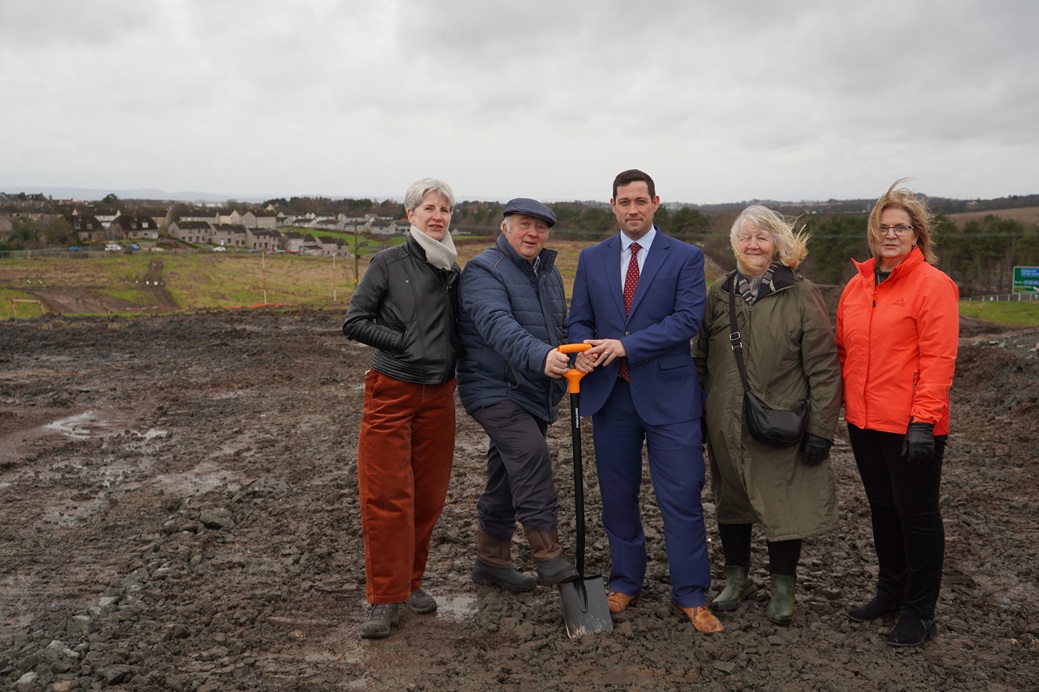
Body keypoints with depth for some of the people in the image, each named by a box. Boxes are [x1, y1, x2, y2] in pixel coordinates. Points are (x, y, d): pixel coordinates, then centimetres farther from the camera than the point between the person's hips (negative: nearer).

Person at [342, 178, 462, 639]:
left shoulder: (453, 271, 9)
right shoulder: (389, 263, -4)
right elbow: (354, 323, -7)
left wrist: (452, 355, 3)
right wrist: (405, 342, -11)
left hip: (438, 394, 5)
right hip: (391, 393, -4)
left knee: (428, 496, 9)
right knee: (387, 496, -4)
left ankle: (411, 581, 26)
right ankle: (385, 598, 7)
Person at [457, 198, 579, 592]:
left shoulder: (549, 272, 15)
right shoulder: (484, 271, -12)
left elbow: (561, 327, 26)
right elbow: (498, 324, -31)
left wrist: (564, 374, 22)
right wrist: (539, 356, -46)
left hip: (534, 393, 8)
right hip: (495, 389, -8)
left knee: (508, 478, 13)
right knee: (531, 454, -26)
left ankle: (491, 561, 24)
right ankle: (547, 556, -22)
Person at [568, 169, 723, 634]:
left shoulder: (685, 257, 0)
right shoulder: (591, 259, 11)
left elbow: (688, 319, -11)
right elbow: (579, 319, 10)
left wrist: (626, 345, -20)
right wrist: (586, 350, -13)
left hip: (667, 392, -3)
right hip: (610, 392, 3)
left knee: (682, 496, 0)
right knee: (617, 495, 12)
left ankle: (690, 595, 14)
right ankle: (625, 582, 29)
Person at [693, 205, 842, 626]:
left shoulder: (801, 295, -5)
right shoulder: (718, 294, 7)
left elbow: (823, 367, -7)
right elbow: (702, 358, 13)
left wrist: (821, 428, -10)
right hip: (726, 425, 4)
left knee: (784, 507, 5)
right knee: (730, 501, 15)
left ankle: (782, 588, 26)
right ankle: (737, 578, 34)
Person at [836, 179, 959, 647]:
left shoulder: (933, 285, -10)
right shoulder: (857, 285, 9)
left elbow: (939, 359, -15)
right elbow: (843, 349, 12)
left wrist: (923, 420, -19)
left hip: (910, 427, -6)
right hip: (864, 421, 6)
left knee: (916, 513, 6)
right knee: (882, 508, 18)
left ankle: (919, 611, 20)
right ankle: (890, 591, 35)